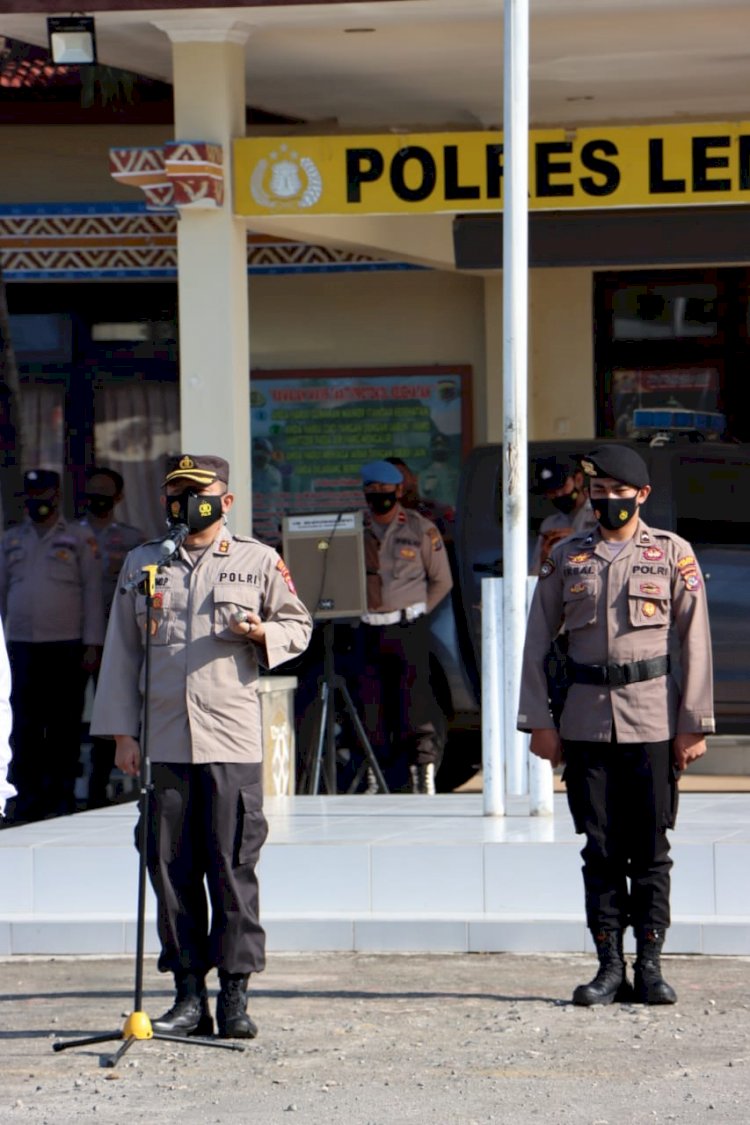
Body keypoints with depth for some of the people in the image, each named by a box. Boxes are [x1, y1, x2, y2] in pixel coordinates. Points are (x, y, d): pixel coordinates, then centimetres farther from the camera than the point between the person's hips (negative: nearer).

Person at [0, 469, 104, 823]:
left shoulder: (79, 539, 4)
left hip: (66, 644, -3)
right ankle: (29, 796, 3)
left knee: (64, 723, 1)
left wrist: (92, 644, -4)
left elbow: (92, 592, 2)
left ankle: (61, 793, 8)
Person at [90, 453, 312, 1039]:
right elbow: (122, 649, 13)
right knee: (171, 869, 2)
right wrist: (122, 732, 6)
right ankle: (190, 996, 7)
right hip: (163, 742, 2)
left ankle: (236, 997, 0)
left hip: (232, 739, -2)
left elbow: (299, 625, 16)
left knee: (233, 868, -4)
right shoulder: (142, 564, 13)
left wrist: (264, 633, -8)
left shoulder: (259, 562, 7)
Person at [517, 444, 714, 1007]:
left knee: (650, 846, -1)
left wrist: (694, 725, -4)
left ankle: (651, 966, 4)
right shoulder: (566, 558, 9)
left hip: (653, 720, -2)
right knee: (601, 848, 2)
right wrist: (538, 721, 2)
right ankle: (610, 968, 6)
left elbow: (696, 644, 2)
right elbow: (537, 642, 10)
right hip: (586, 720, 2)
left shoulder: (674, 554, 3)